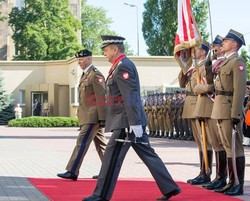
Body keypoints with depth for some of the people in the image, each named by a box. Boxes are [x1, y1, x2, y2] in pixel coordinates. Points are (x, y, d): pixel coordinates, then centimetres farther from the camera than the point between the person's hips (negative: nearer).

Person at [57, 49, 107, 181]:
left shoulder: (95, 75, -12)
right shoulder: (85, 75, 18)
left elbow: (101, 97, -17)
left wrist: (102, 119, -20)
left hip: (93, 117, -10)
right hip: (89, 117, 10)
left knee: (82, 142, -10)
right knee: (100, 144, 11)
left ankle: (72, 172, -10)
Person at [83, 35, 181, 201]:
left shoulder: (123, 66, -14)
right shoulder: (122, 65, 18)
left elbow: (130, 96, -20)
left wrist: (134, 123, -24)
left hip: (126, 122, -10)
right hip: (126, 121, 10)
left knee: (112, 156, -6)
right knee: (147, 154, 11)